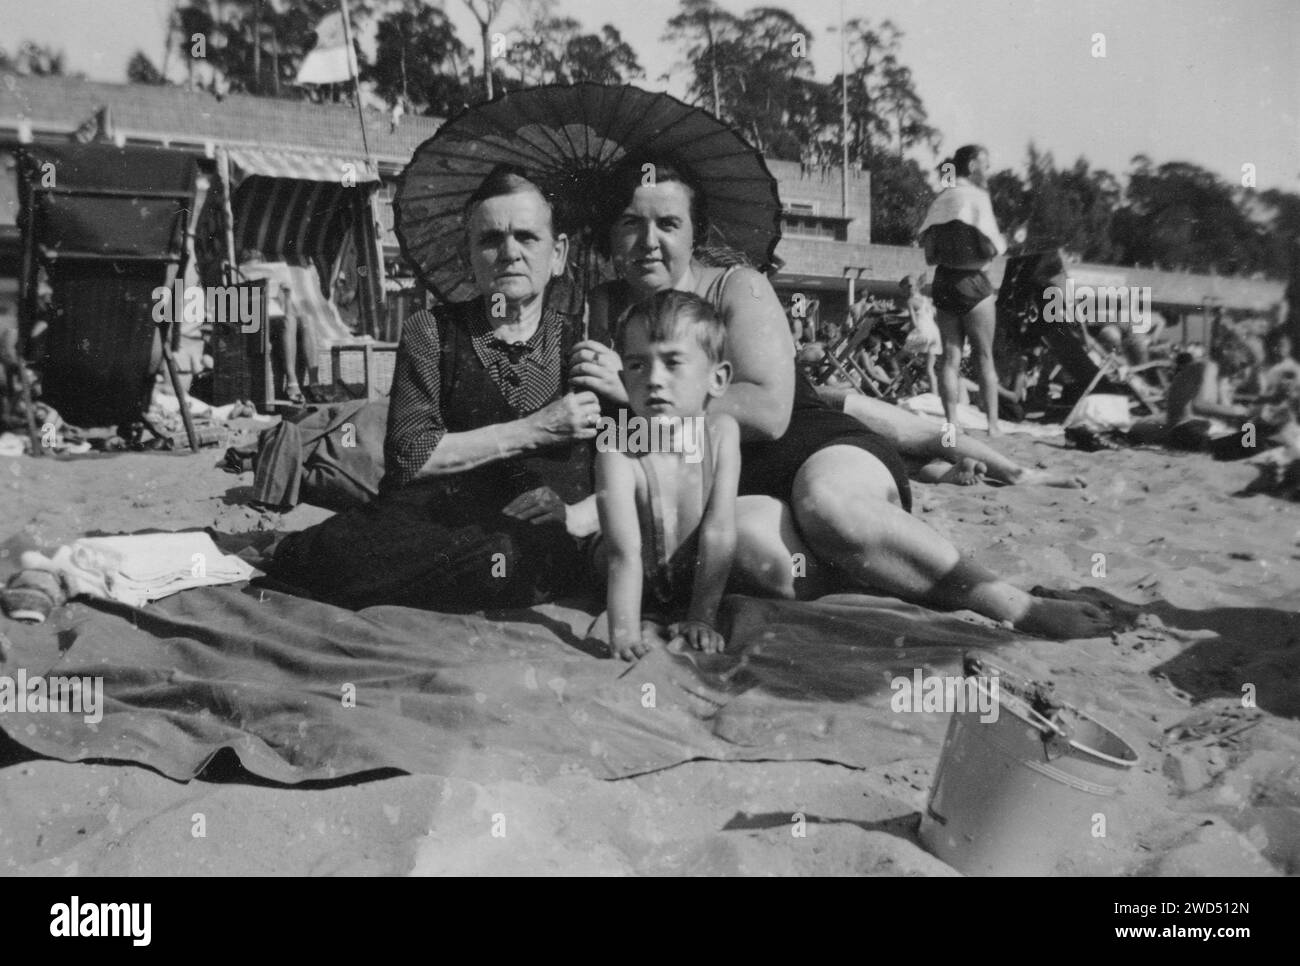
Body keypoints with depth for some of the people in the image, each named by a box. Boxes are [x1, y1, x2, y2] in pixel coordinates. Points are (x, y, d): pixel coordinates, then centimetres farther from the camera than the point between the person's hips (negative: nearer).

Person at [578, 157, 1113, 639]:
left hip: (822, 452, -1)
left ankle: (1018, 605, -28)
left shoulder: (737, 288, -4)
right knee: (749, 538, -37)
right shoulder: (602, 307, 6)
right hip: (728, 492, 1)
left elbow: (769, 412, -18)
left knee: (824, 501, -38)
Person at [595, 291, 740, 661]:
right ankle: (645, 626, -3)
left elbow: (717, 532, -20)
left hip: (699, 582, 2)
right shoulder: (617, 453, -26)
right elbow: (626, 554, -34)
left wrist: (702, 618, -25)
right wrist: (625, 634, -44)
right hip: (642, 592, -2)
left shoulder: (721, 432, -18)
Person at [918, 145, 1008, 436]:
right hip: (972, 282, -5)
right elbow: (991, 249, -15)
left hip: (943, 282, 5)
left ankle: (952, 424, 4)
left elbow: (930, 256, 8)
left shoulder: (940, 201, 9)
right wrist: (1003, 242, 5)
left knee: (951, 358, 6)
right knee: (985, 357, 4)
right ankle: (993, 425, 5)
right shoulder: (977, 197, -9)